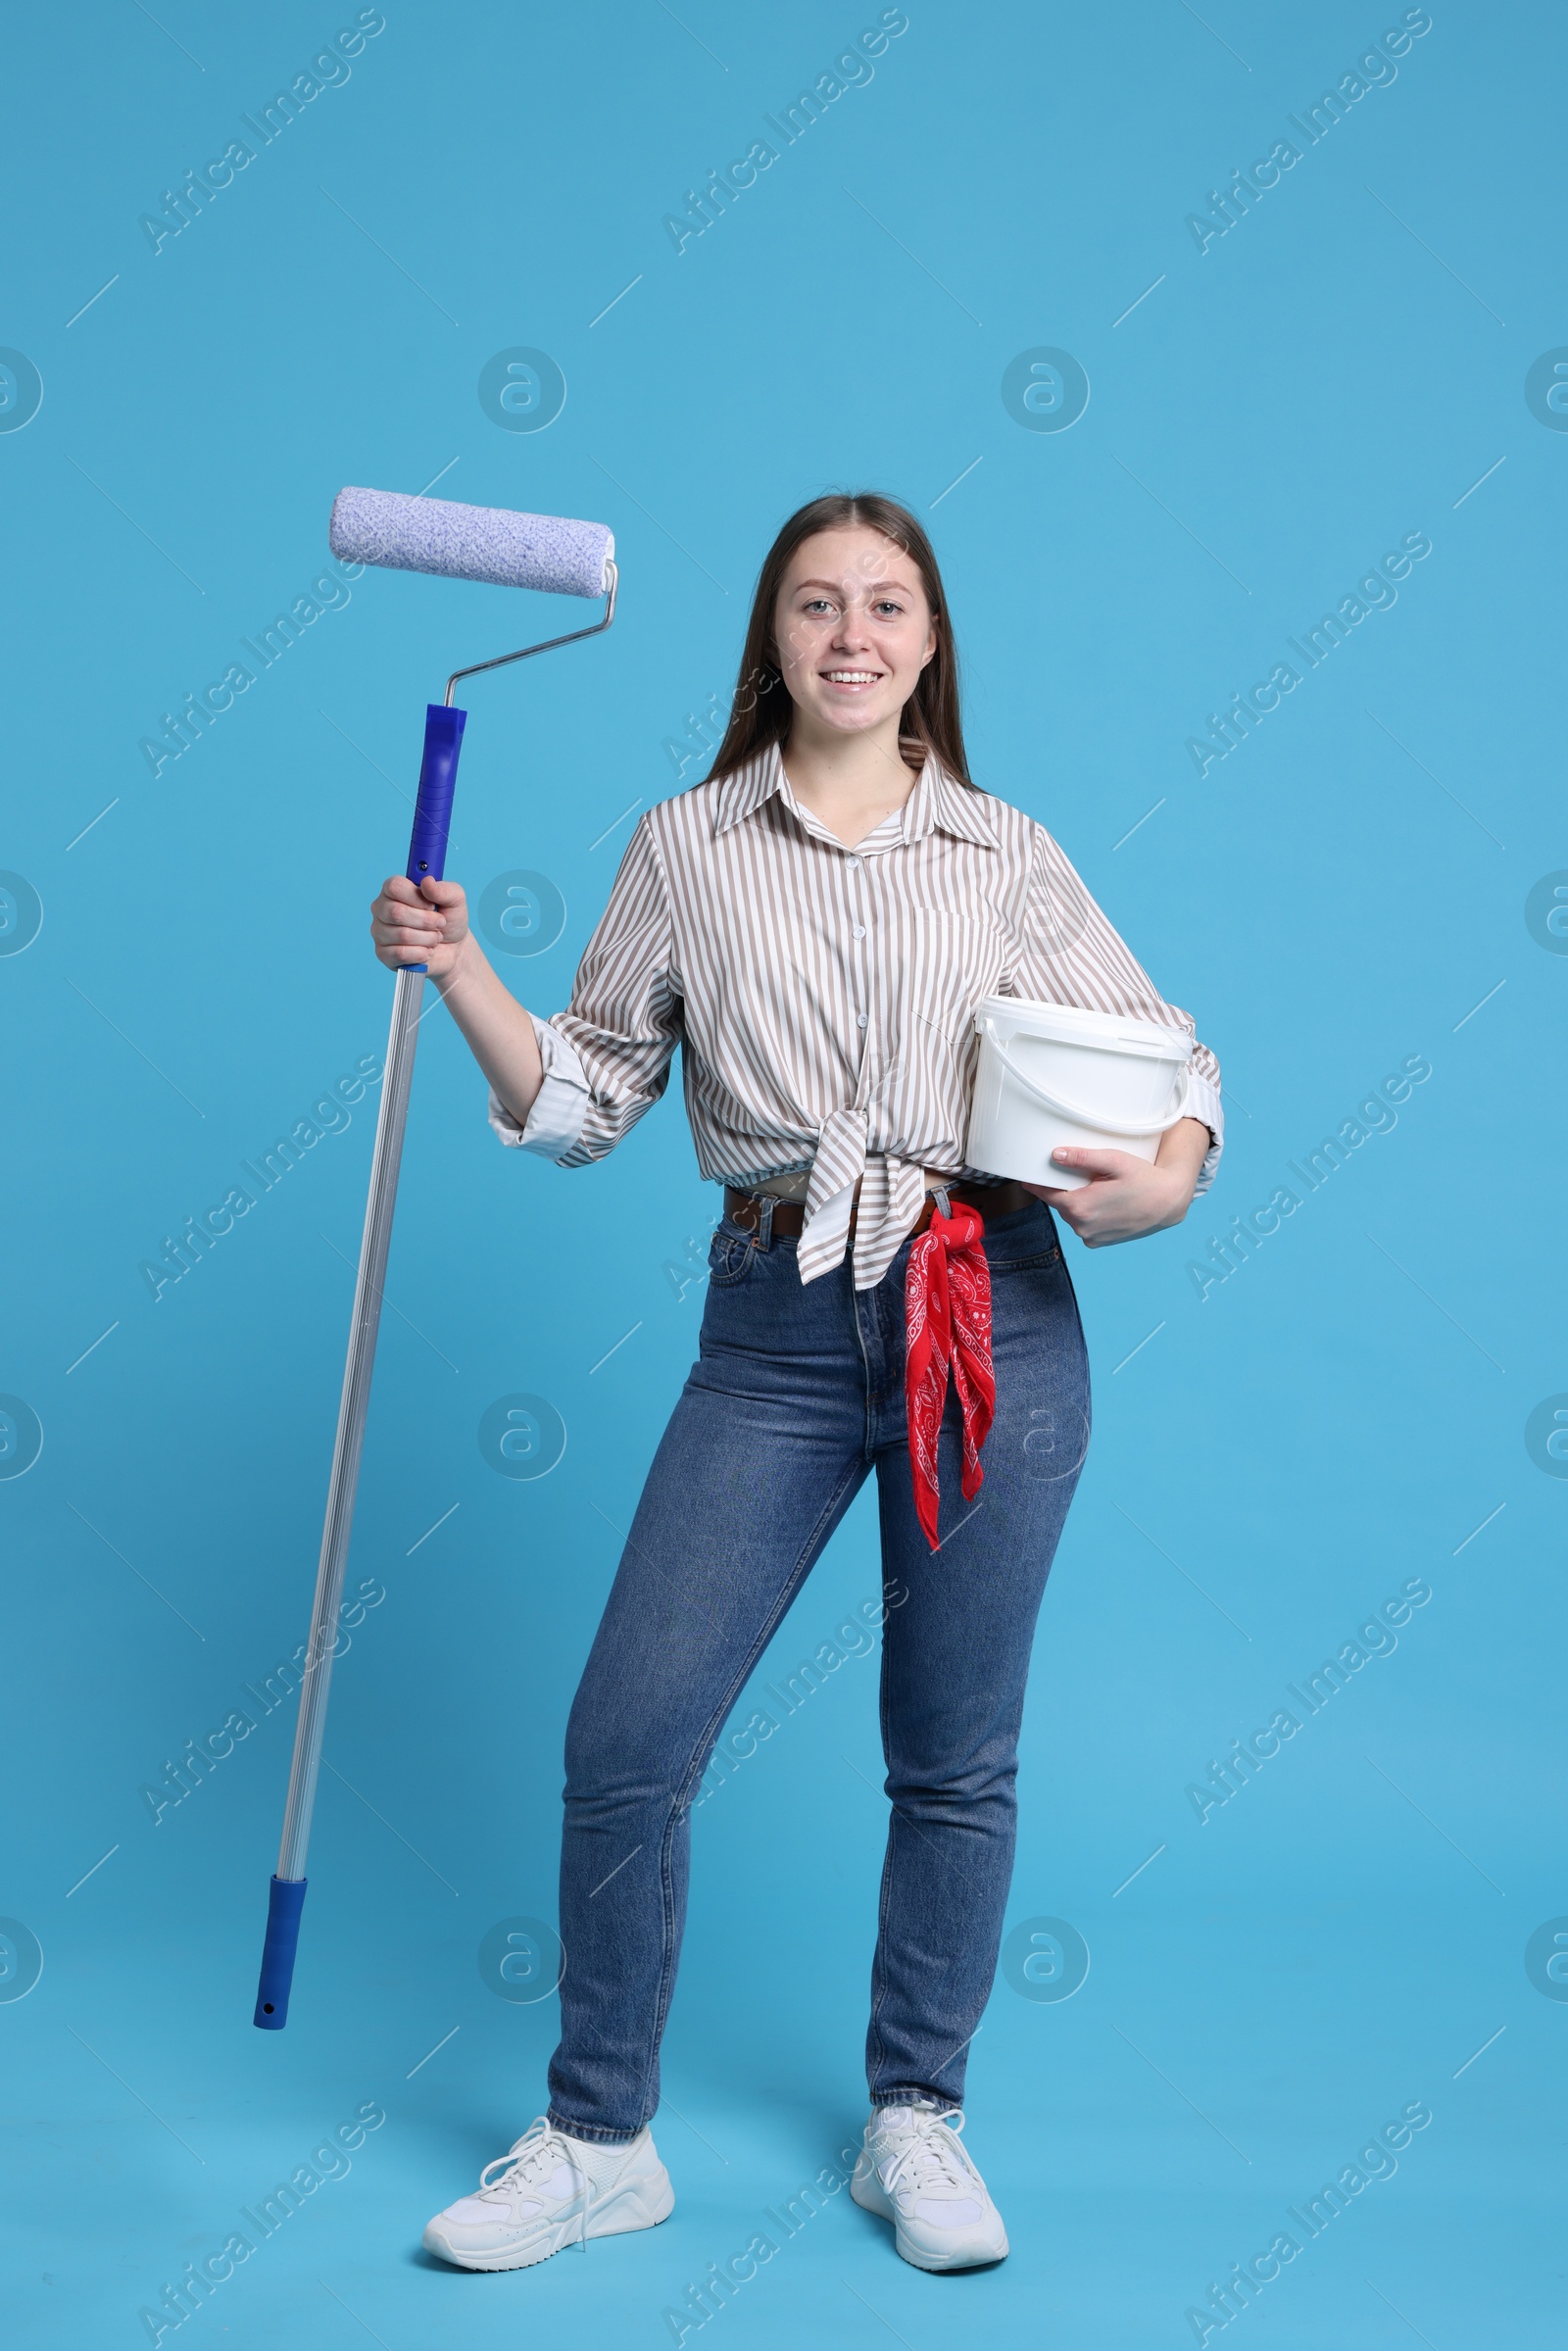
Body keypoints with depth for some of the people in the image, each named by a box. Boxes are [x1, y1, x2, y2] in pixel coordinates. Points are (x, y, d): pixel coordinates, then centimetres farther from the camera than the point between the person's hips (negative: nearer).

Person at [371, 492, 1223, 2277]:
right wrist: (459, 973, -5)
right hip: (776, 1335, 0)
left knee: (955, 1756, 9)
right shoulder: (687, 850, 8)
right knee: (626, 1739, -2)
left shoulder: (1008, 854, 7)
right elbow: (582, 1105, 8)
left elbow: (1171, 1058, 9)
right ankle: (600, 2140, 19)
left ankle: (915, 2123, 30)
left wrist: (1164, 1180, -12)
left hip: (994, 1320, 0)